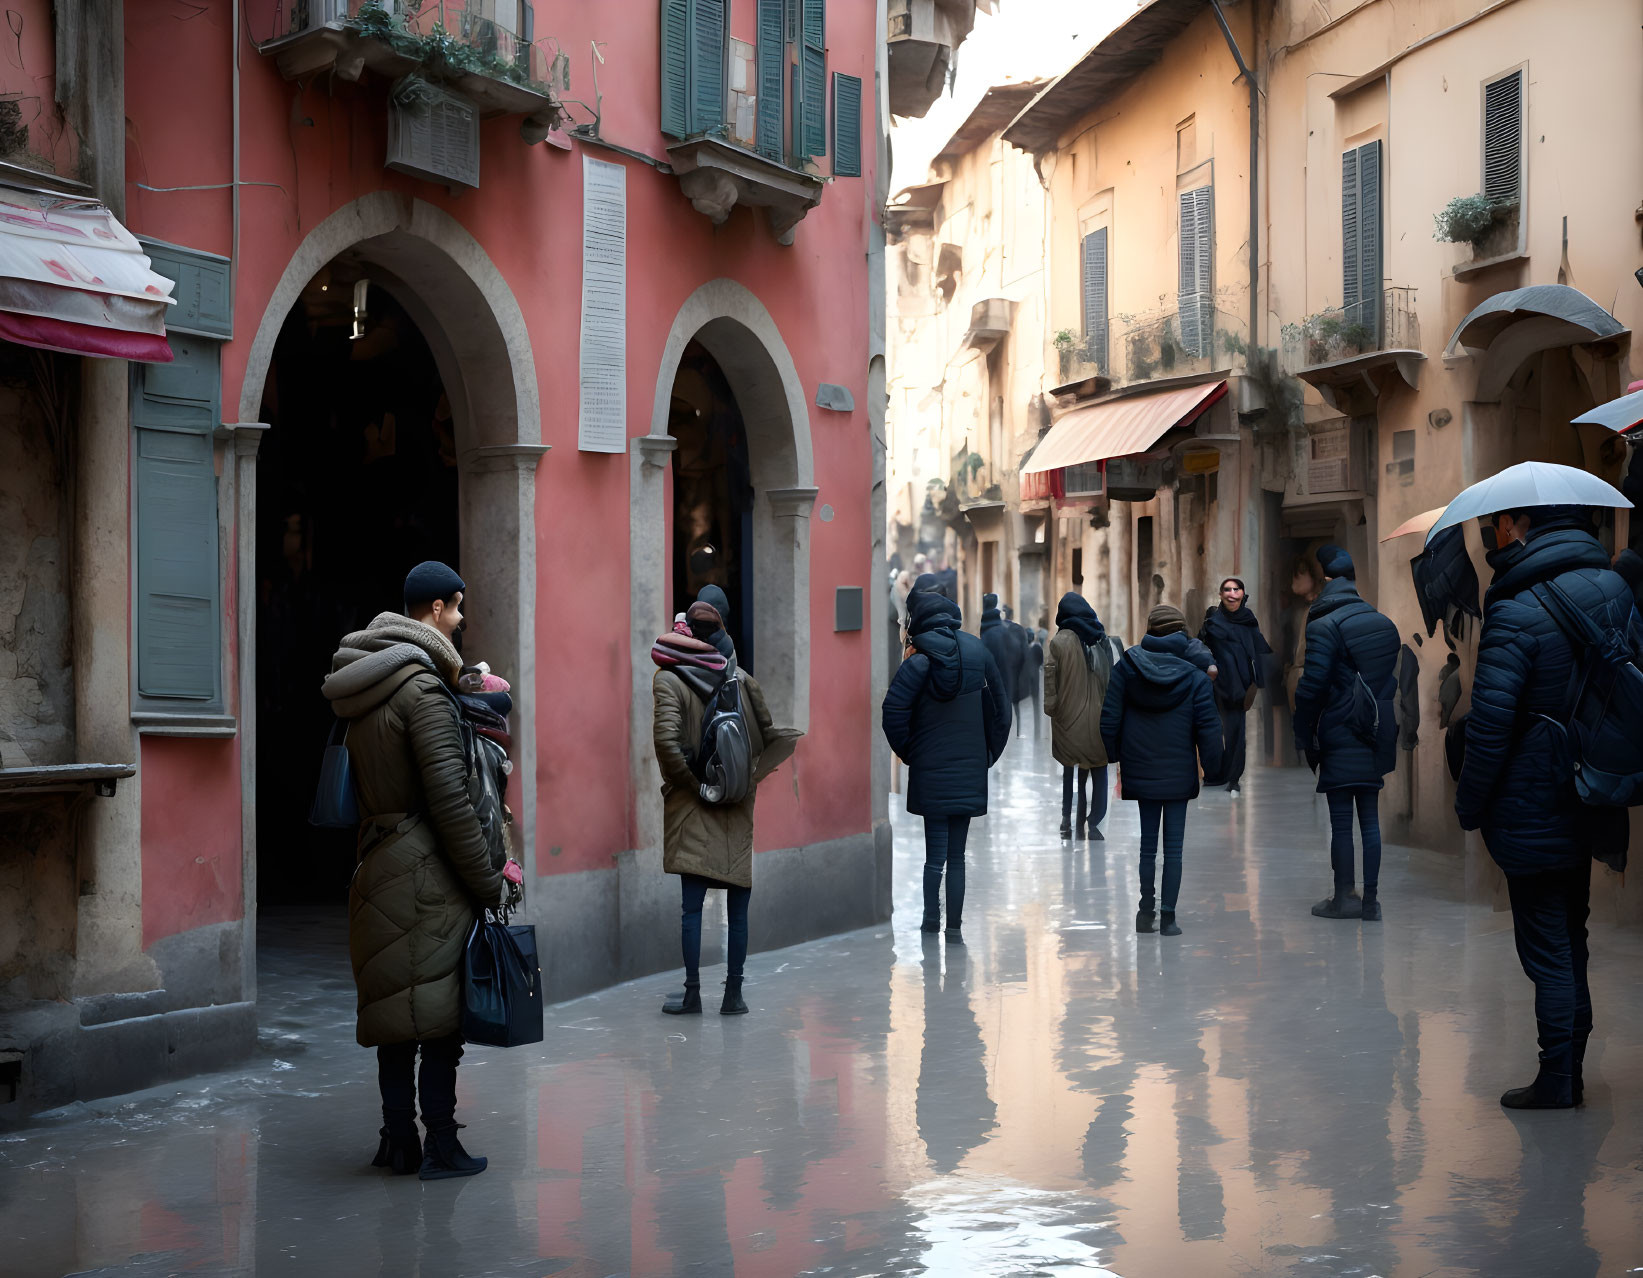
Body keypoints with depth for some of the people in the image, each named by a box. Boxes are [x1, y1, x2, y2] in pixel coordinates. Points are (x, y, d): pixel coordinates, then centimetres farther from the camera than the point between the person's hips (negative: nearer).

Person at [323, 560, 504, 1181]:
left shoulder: (360, 688, 12)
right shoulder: (422, 688, -15)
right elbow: (449, 798, -18)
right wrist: (487, 880, -13)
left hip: (377, 866, 8)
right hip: (427, 871, -8)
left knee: (394, 1005, 13)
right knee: (437, 1006, -1)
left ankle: (398, 1140, 20)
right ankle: (440, 1146, 3)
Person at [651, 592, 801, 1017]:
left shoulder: (668, 682, -7)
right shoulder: (742, 679, 3)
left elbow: (667, 740, -19)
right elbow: (772, 738, 3)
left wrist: (692, 784, -9)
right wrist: (750, 777, 8)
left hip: (693, 809, -3)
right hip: (739, 808, 3)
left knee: (691, 905, 2)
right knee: (738, 907, 7)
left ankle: (693, 993, 4)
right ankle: (734, 993, 10)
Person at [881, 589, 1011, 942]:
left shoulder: (919, 661, -9)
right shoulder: (978, 651, 2)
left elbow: (894, 711, -17)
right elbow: (1000, 705, 5)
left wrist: (906, 751, -3)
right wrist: (990, 752, 13)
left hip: (930, 771, -3)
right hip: (970, 769, 3)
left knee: (935, 852, 4)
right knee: (956, 853, 9)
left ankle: (931, 920, 6)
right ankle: (954, 925, 8)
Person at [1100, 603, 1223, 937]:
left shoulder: (1125, 668, -4)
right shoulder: (1195, 676, -6)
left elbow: (1109, 721, -3)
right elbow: (1208, 729, -6)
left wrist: (1113, 759, 9)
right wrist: (1213, 770, 3)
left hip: (1138, 772, 1)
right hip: (1178, 775, -1)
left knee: (1145, 845, 10)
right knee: (1174, 846, 4)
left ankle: (1145, 912, 13)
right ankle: (1168, 917, 4)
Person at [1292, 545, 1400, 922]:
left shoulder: (1323, 626, -13)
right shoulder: (1383, 624, 7)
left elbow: (1311, 688, -15)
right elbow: (1393, 681, 12)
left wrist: (1304, 738, -6)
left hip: (1340, 738, -6)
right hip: (1377, 737, 6)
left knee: (1340, 822, 1)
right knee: (1370, 818, 10)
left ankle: (1343, 898, 6)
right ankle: (1371, 899, 12)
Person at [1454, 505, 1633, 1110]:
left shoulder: (1517, 613, -20)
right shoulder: (1615, 589, 1)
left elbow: (1490, 725, -20)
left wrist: (1470, 805, -8)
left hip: (1532, 811, -7)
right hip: (1592, 805, 7)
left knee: (1546, 951, 2)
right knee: (1570, 942, 18)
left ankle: (1556, 1081, 8)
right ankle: (1571, 1074, 25)